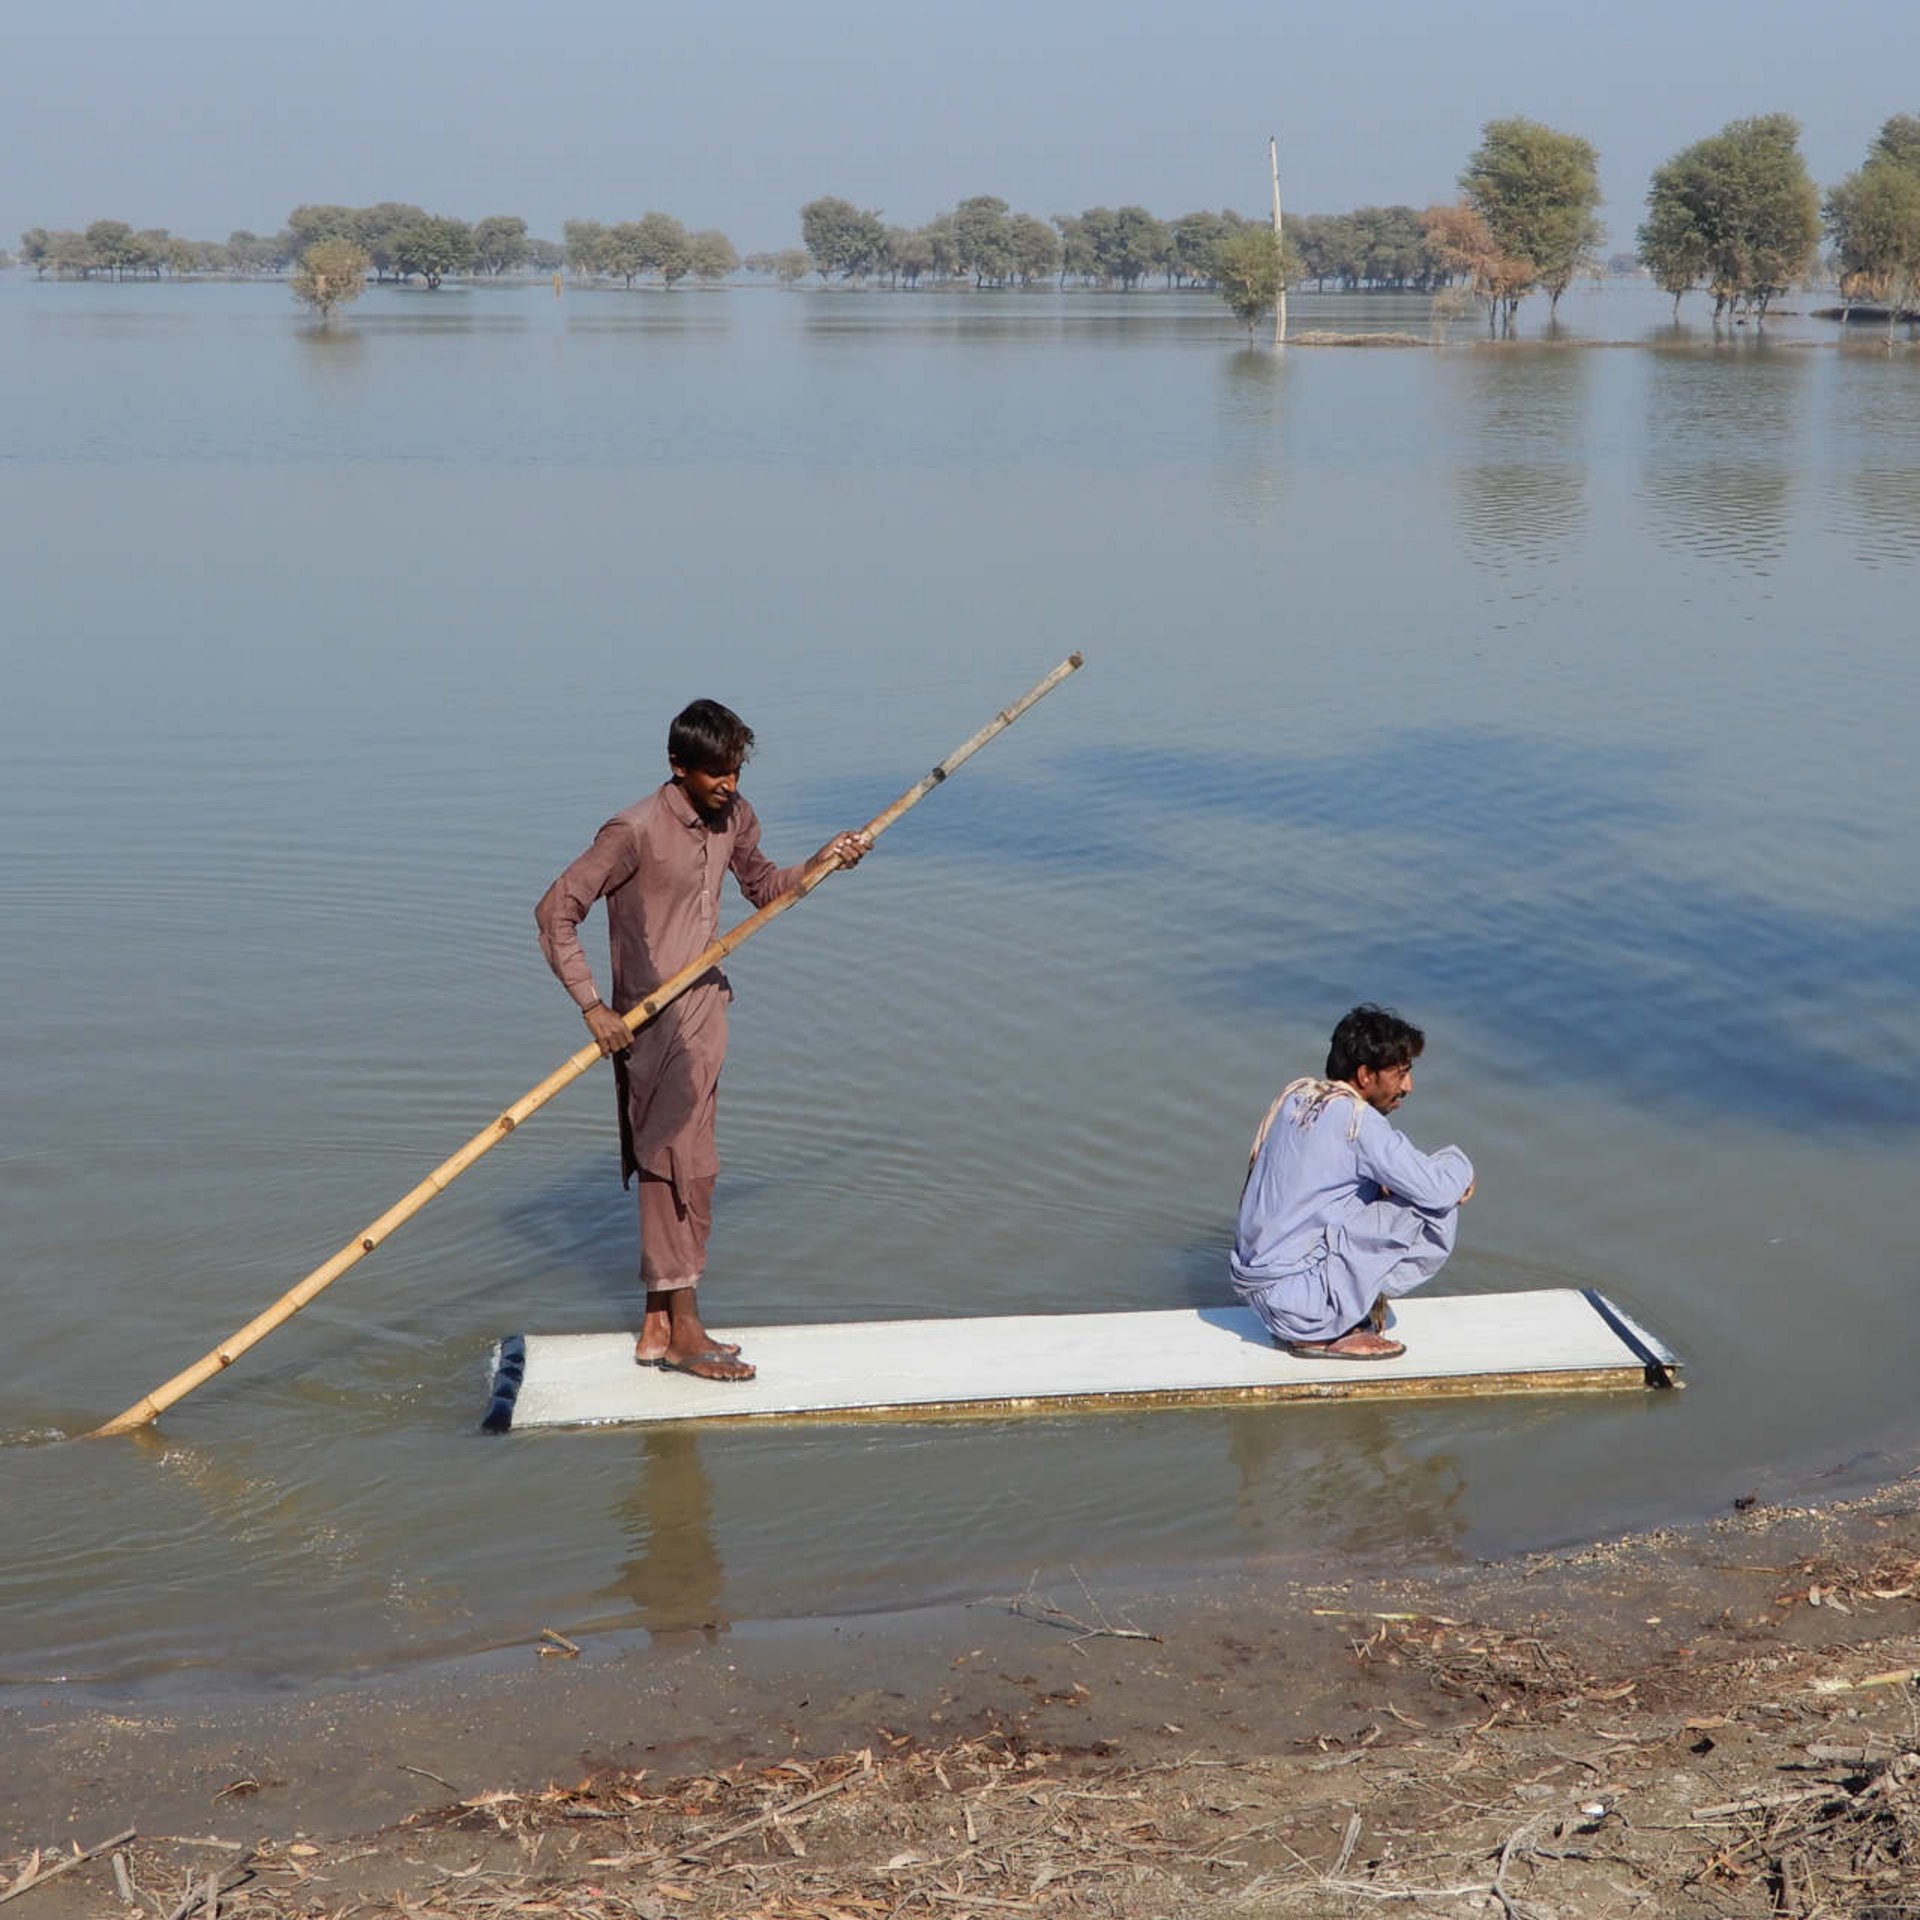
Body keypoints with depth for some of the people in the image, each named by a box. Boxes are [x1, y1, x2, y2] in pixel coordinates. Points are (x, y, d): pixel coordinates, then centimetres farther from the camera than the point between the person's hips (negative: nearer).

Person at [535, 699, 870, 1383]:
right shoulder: (636, 831, -17)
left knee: (681, 1166, 11)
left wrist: (820, 862, 6)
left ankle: (657, 1327, 18)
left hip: (706, 1007, 8)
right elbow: (556, 910, -15)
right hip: (653, 1022, -8)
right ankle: (684, 1331, 0)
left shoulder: (733, 818, 6)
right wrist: (592, 1007, -19)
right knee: (678, 1166, -7)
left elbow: (764, 886, 24)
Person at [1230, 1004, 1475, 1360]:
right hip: (1296, 1294, -9)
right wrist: (1459, 1164, 5)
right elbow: (1436, 1188, -19)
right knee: (1438, 1213, -8)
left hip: (1254, 1285, 9)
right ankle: (1322, 1334, -3)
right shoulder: (1356, 1119, -17)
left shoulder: (1296, 1095, 9)